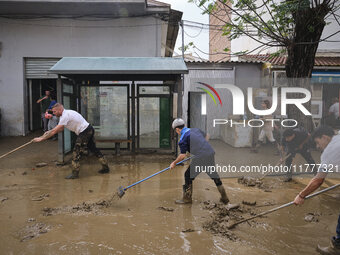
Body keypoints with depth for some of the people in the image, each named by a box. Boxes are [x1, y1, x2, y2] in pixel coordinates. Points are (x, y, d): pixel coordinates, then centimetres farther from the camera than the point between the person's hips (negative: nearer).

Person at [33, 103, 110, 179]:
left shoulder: (65, 116, -18)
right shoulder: (66, 113, 14)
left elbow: (55, 131, -18)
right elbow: (60, 129, 21)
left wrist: (41, 138, -12)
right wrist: (49, 132, 10)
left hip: (84, 132, -10)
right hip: (89, 130, 10)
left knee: (77, 152, -4)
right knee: (93, 149, 17)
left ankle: (75, 173, 3)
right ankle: (105, 168, 24)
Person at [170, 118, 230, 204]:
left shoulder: (183, 138, -3)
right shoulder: (196, 130, 17)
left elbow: (183, 155, -6)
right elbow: (206, 137, 32)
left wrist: (174, 163, 8)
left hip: (200, 158, -7)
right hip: (211, 153, 7)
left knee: (188, 175, 10)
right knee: (214, 175, 21)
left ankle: (187, 198, 17)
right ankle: (224, 198, 28)